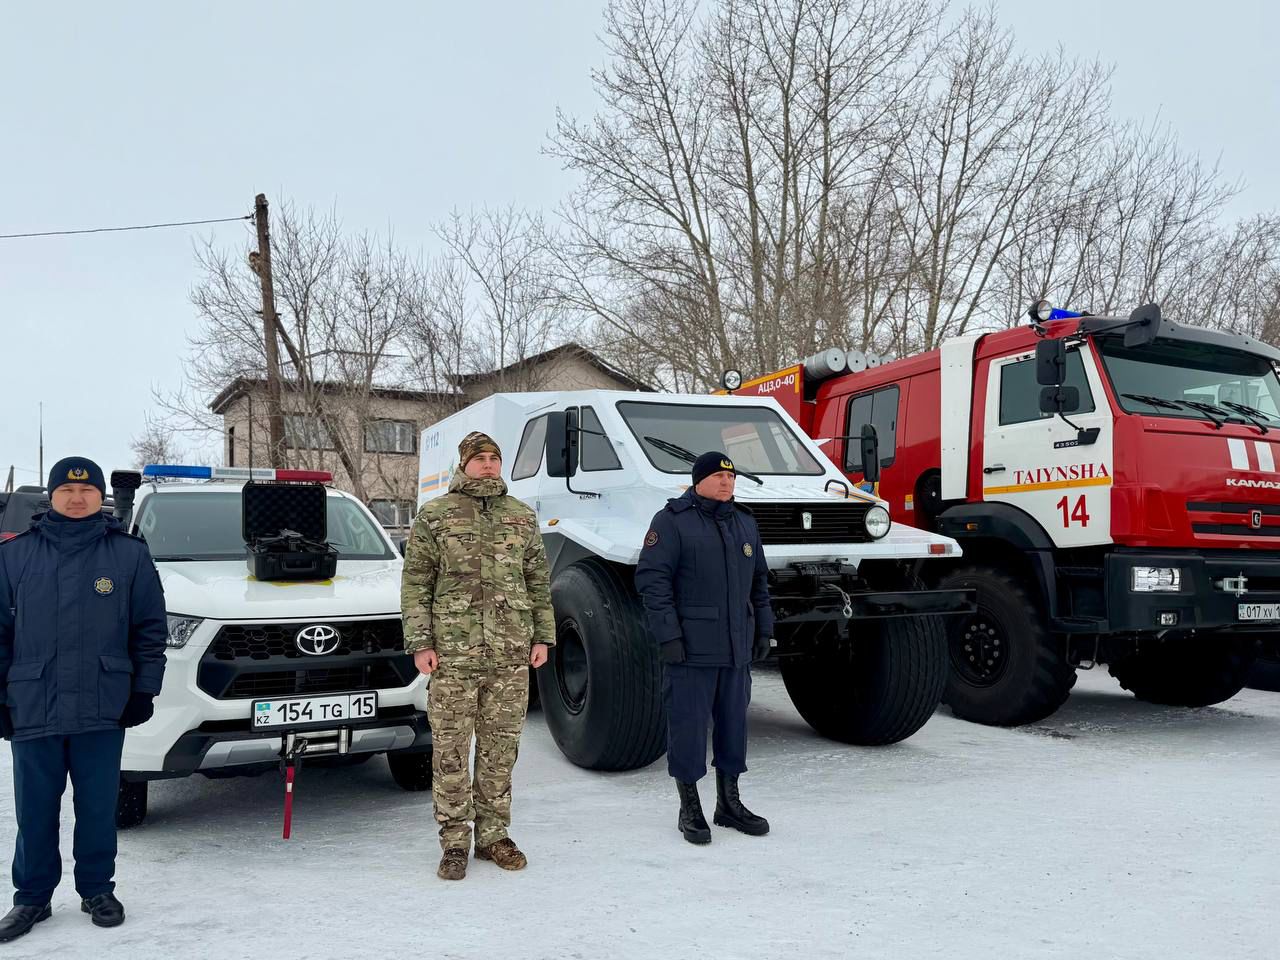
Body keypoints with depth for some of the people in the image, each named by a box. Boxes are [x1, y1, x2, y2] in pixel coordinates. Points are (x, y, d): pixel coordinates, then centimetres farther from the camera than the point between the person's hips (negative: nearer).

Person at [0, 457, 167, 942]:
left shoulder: (129, 554, 2)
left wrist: (144, 689, 0)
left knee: (98, 808, 9)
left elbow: (150, 628, 4)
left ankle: (97, 890, 24)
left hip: (103, 710, -1)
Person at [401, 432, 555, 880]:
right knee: (450, 752, 2)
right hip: (453, 655, -3)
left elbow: (539, 581, 14)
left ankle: (493, 834, 21)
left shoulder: (522, 517, 11)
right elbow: (415, 584, 1)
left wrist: (543, 637, 8)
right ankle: (455, 842, 13)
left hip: (511, 657, 3)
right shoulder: (434, 516, 2)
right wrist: (419, 643, -6)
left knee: (500, 750, 9)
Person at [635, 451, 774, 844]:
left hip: (737, 649, 7)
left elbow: (759, 581, 22)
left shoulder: (745, 522, 15)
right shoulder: (672, 520, -6)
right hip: (690, 648, -6)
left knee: (734, 721, 13)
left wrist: (764, 628, 16)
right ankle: (689, 808, 14)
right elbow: (651, 579, -12)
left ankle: (729, 803, 27)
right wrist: (668, 634, -17)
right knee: (688, 724, 0)